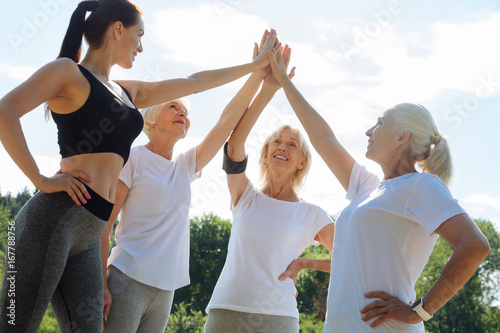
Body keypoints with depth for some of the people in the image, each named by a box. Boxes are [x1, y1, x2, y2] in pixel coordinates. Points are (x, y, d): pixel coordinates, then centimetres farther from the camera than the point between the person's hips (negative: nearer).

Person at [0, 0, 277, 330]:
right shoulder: (69, 71, 2)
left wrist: (256, 65, 40)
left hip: (88, 236, 8)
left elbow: (195, 82, 35)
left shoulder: (129, 92, 26)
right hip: (56, 216, -8)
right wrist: (41, 180, -16)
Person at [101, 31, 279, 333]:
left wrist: (259, 71, 2)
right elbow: (102, 227, -7)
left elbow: (227, 122, 8)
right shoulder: (132, 159, -4)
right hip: (128, 281, -6)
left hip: (165, 290, 6)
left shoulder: (186, 167, 14)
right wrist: (101, 285, -16)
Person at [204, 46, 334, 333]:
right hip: (226, 310, 1)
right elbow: (234, 141, -6)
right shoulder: (246, 196, 9)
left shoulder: (312, 215, 7)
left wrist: (306, 263, -1)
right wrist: (268, 87, -12)